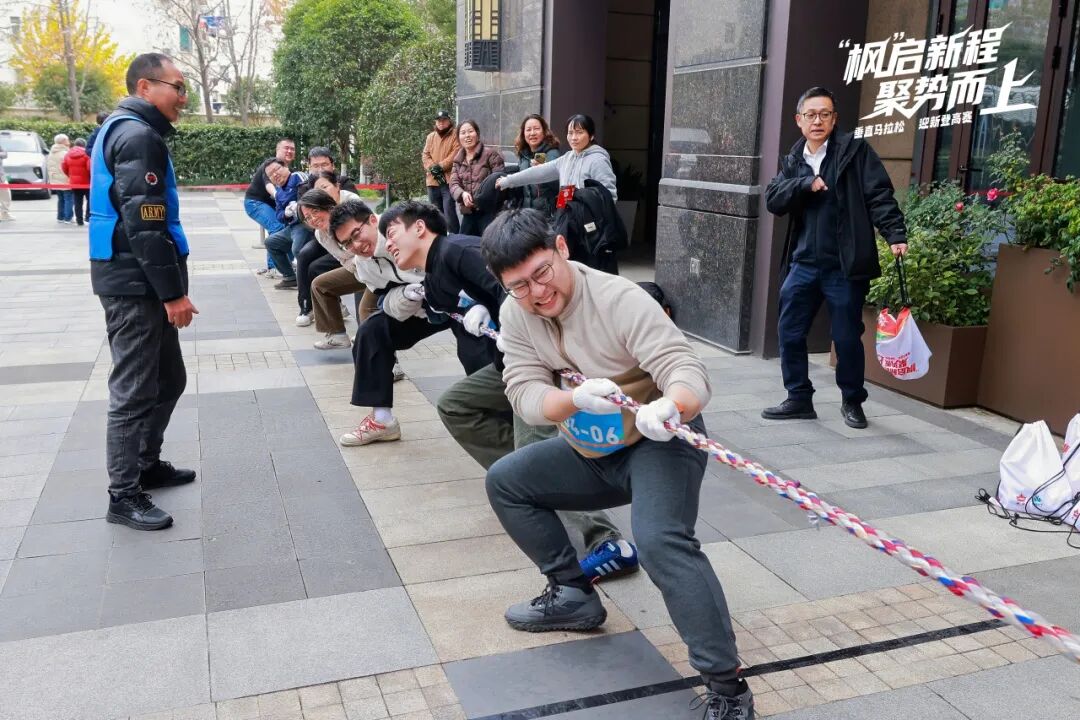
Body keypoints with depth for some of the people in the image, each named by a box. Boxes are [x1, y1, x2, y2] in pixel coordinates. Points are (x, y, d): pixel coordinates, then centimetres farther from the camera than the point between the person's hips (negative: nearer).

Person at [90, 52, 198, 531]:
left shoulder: (125, 130, 19)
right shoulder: (138, 136, -14)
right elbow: (145, 223, -22)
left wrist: (169, 288, 20)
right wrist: (173, 292, -20)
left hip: (137, 281, 10)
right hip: (136, 284, -10)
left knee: (167, 378, 18)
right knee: (135, 389, -3)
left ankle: (146, 465, 31)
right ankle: (124, 495, 7)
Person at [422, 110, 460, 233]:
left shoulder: (456, 135, 1)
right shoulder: (431, 136, 18)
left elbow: (456, 154, -11)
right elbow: (425, 155, 10)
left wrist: (440, 166, -15)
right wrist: (433, 168, -9)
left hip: (449, 180, -6)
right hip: (432, 181, 6)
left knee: (449, 210, -15)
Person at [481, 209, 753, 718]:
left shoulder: (620, 300, -24)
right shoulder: (516, 315, -6)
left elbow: (688, 373, -32)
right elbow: (525, 395, -16)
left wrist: (669, 409, -55)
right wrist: (575, 400, -38)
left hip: (659, 444, -7)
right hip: (590, 452, 7)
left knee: (661, 541, -31)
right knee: (505, 481, 7)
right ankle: (573, 596, 16)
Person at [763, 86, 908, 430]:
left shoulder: (855, 150, -1)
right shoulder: (793, 160, 13)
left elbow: (879, 195, -8)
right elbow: (772, 200, 1)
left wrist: (895, 234, -20)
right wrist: (805, 184, -13)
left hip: (844, 266, -4)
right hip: (802, 264, 5)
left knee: (847, 338, 4)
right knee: (790, 333, 7)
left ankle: (852, 402, 23)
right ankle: (799, 399, 22)